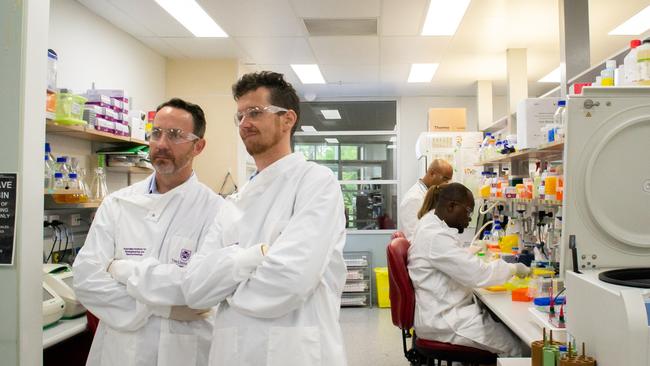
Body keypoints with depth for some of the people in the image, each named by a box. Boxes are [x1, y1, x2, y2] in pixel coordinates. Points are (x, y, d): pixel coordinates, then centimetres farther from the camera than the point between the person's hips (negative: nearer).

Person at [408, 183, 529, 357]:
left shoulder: (432, 225, 10)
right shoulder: (436, 237, -23)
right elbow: (476, 274, -24)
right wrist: (514, 268, -11)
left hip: (443, 310, 10)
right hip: (441, 321, -10)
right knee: (513, 345, -10)